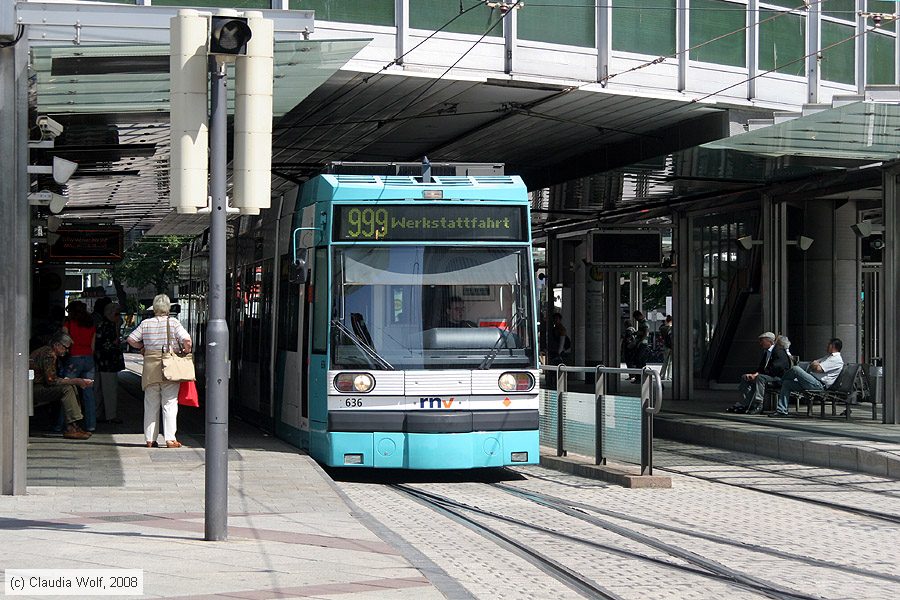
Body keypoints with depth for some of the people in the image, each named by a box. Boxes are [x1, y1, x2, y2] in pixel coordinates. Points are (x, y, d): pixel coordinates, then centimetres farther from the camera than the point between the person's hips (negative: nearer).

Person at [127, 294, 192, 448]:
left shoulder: (146, 323, 4)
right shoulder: (173, 322, -4)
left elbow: (131, 340, 3)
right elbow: (186, 340, -13)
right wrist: (186, 352, 4)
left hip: (150, 366, 2)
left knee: (151, 404, 9)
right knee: (169, 403, 2)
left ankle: (150, 439, 10)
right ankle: (170, 439, -3)